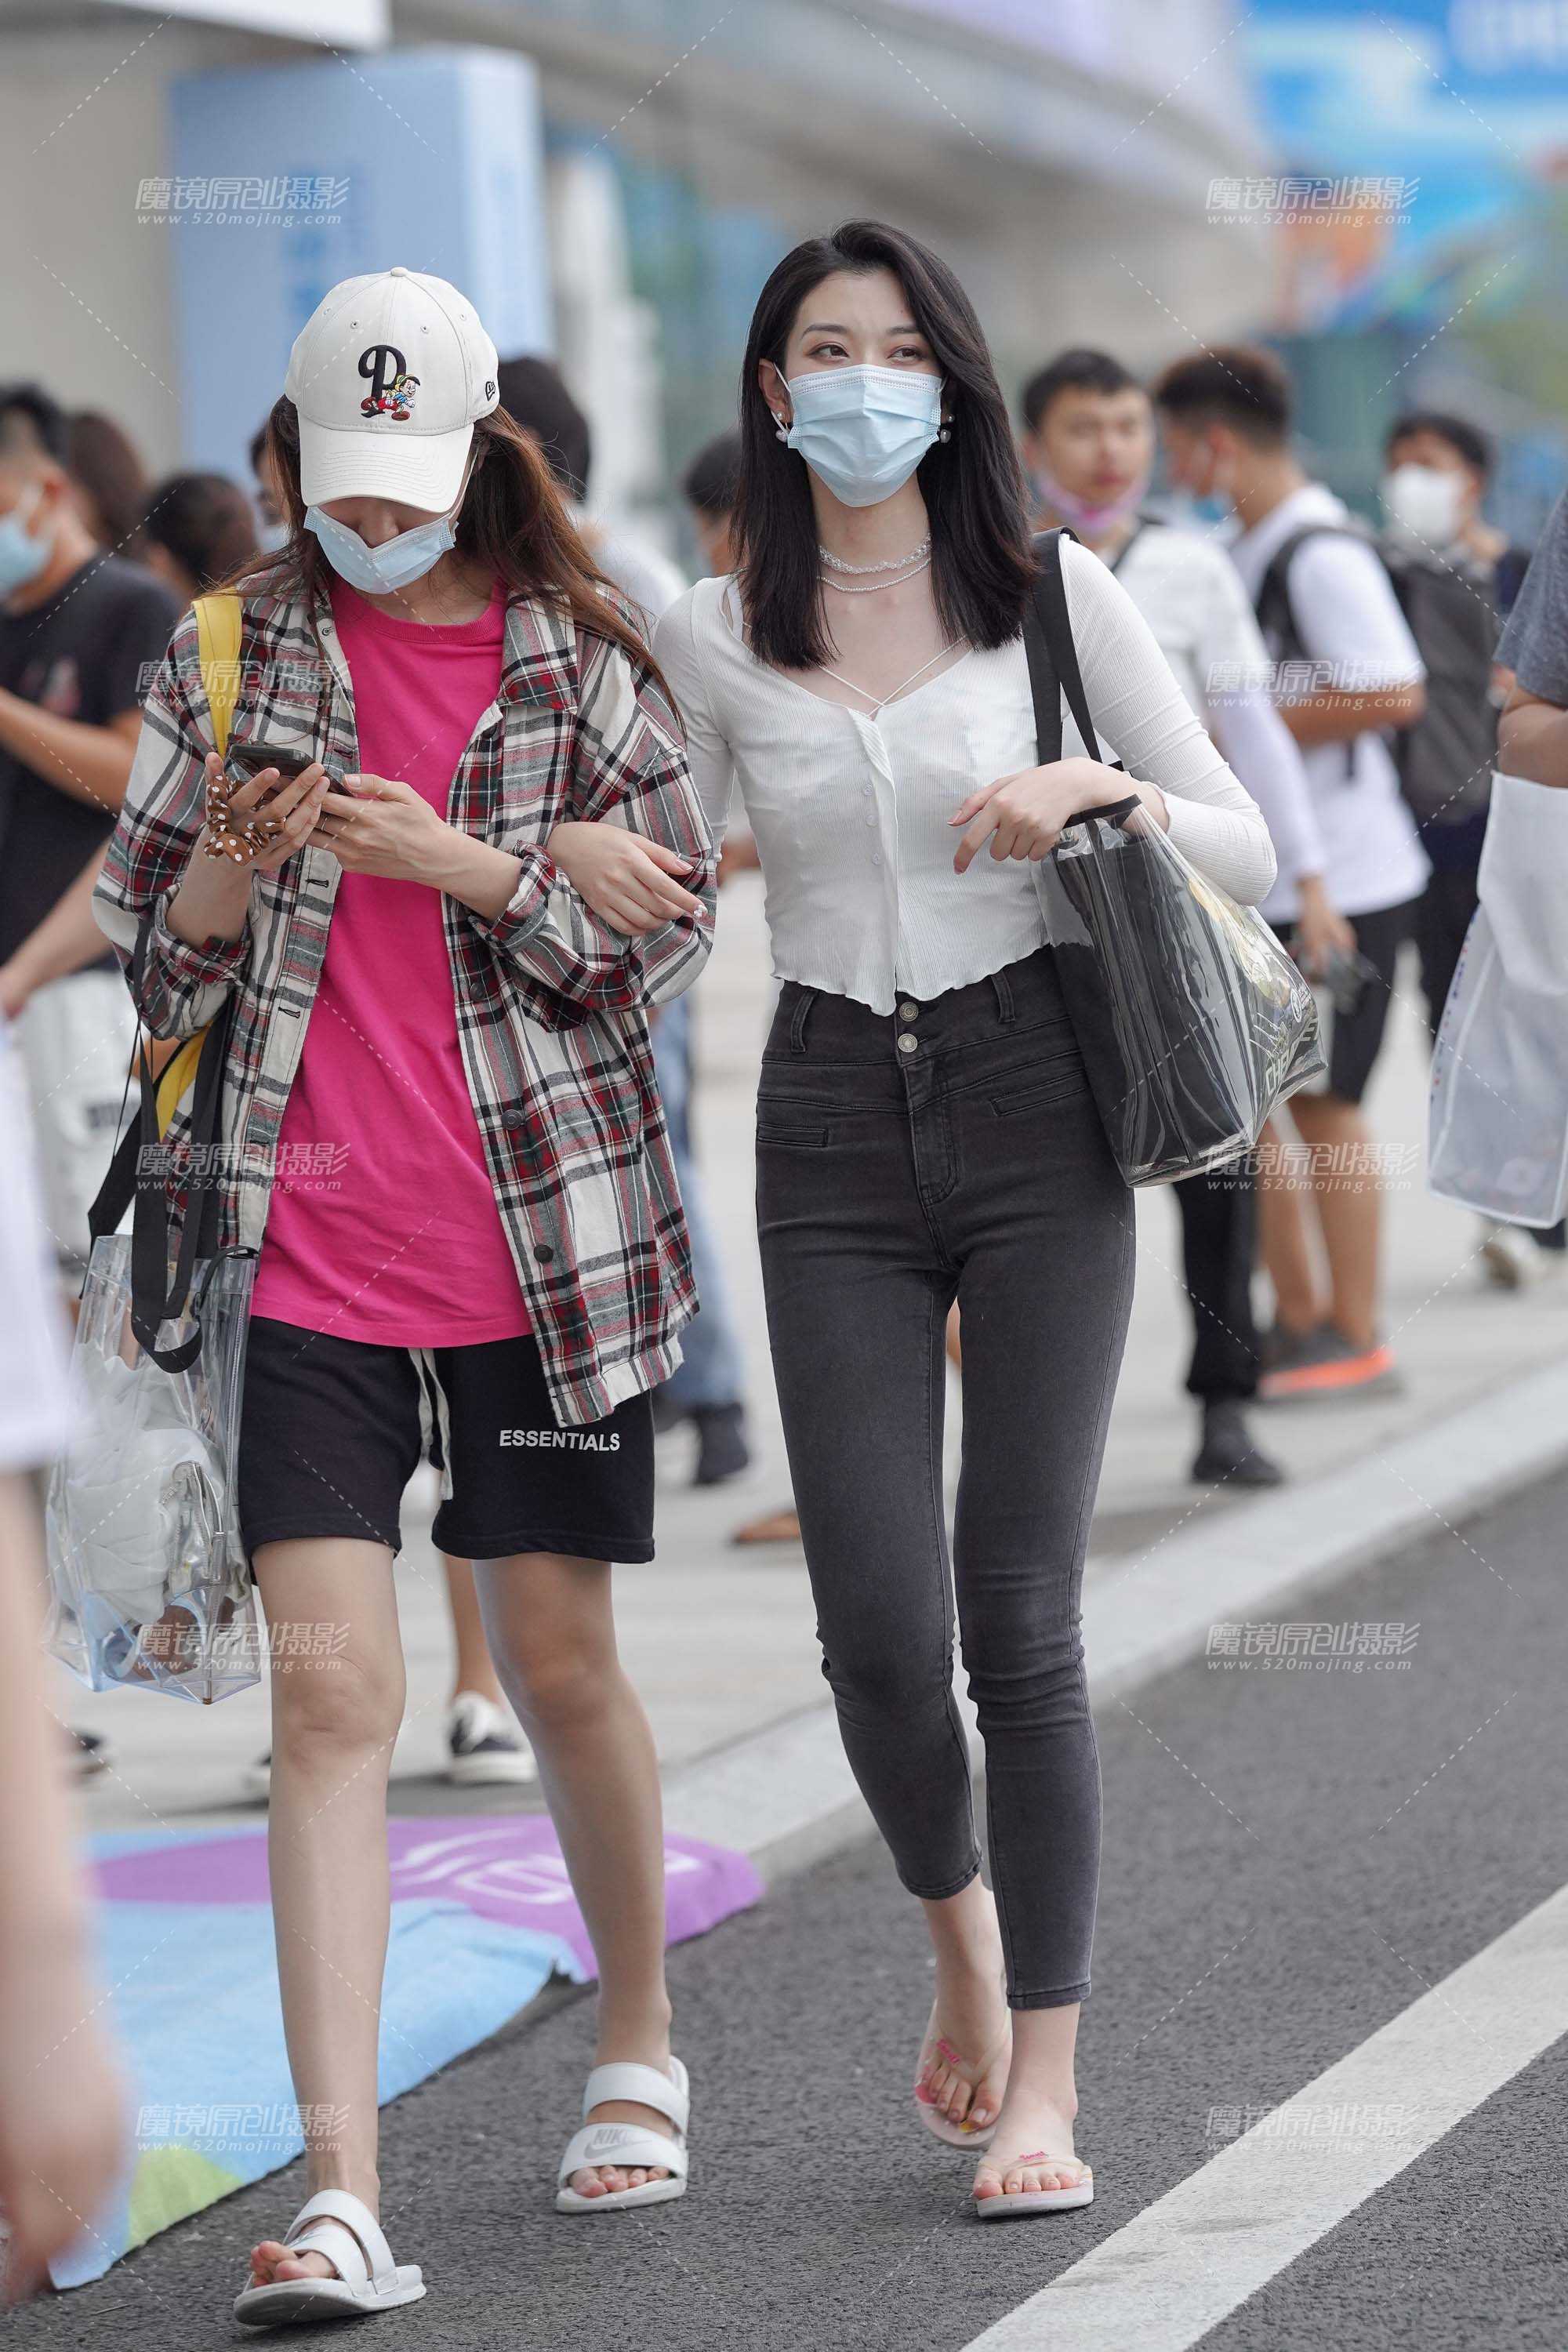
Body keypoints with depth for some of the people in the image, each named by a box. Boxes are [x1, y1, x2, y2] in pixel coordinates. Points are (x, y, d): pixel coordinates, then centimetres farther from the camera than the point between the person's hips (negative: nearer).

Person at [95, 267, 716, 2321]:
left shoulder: (580, 656, 2)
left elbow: (674, 933, 1)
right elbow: (151, 967, 9)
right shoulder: (236, 651, 6)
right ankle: (341, 2197, -14)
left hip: (547, 1241, 0)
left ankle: (640, 2050, 35)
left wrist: (466, 862, -13)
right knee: (331, 1692, -9)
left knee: (560, 1665, 10)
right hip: (310, 1256, 0)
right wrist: (237, 857, -13)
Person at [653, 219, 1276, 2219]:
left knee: (1018, 1616, -6)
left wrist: (1097, 789, -13)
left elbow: (1248, 849, 4)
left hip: (1034, 1105, -1)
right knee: (878, 1626, -6)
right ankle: (962, 1944, 26)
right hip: (833, 1133, 1)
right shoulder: (712, 640, 5)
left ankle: (1042, 2087, 2)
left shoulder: (1052, 597, 2)